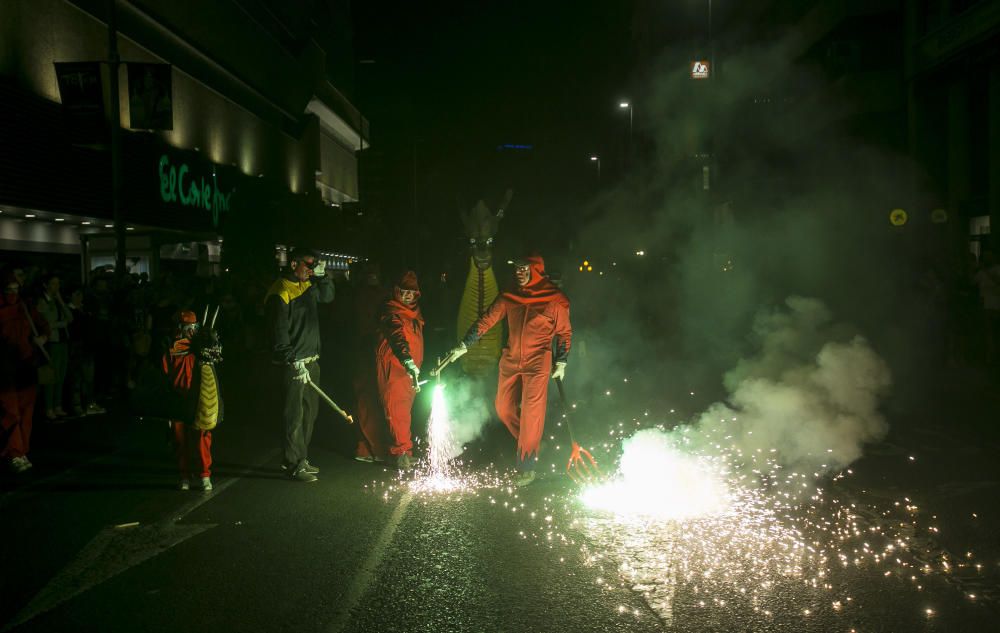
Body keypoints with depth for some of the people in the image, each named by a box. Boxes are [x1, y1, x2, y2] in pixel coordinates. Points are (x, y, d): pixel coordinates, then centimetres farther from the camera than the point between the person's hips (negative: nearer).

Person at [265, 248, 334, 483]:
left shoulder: (308, 286, 11)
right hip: (293, 364, -9)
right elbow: (280, 335, -18)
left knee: (309, 411, 14)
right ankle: (294, 465, 2)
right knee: (295, 415, -5)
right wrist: (295, 363, -22)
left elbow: (327, 296, 29)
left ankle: (299, 458, 25)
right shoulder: (280, 294, -15)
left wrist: (322, 276, 10)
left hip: (311, 360, 9)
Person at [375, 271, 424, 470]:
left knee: (405, 409, 11)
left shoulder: (415, 312, 14)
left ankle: (401, 451, 17)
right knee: (397, 410, -10)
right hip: (394, 367, -8)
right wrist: (407, 360, -42)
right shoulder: (391, 312, -12)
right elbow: (396, 336, -29)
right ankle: (402, 452, -11)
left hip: (411, 369, 8)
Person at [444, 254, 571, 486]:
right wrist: (464, 345, 2)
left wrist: (561, 362, 0)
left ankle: (527, 466, -5)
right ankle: (529, 443, 32)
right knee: (504, 409, 8)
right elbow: (487, 320, 5)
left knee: (531, 412, -11)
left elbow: (565, 332, 4)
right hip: (511, 360, 5)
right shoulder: (509, 296, 4)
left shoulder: (555, 299, -4)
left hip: (538, 362, -5)